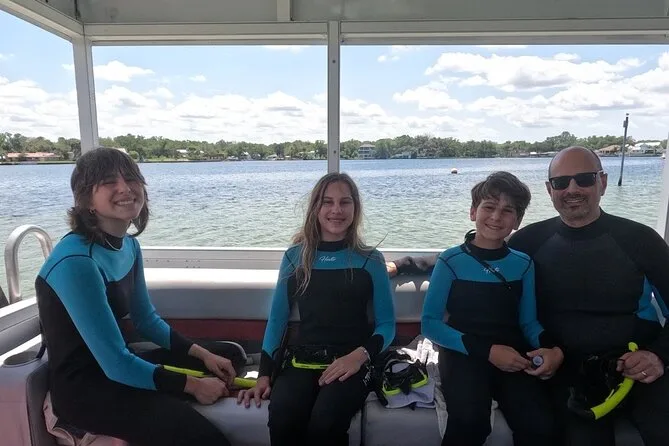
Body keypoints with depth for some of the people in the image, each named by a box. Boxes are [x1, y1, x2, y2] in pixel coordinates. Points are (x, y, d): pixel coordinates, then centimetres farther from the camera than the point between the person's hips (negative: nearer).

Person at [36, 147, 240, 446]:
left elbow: (146, 320, 9)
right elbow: (116, 365, -26)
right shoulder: (76, 261, -26)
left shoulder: (128, 245, 0)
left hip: (118, 364, 9)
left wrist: (204, 354, 0)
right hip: (83, 387, -8)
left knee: (227, 356, 13)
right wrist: (192, 385, -17)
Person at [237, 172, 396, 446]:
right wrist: (265, 374, 1)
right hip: (301, 359, 2)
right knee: (281, 422, -28)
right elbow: (277, 318, 10)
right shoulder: (295, 257, 8)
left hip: (350, 361, -1)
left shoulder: (371, 260, 4)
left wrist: (360, 355, -15)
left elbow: (386, 324, 4)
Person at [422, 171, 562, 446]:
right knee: (469, 421, -30)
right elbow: (430, 324, -5)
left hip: (513, 356, 3)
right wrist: (487, 350, -13)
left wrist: (553, 348, -10)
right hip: (463, 354, -3)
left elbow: (528, 322, 13)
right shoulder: (450, 261, -3)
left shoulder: (523, 264, 9)